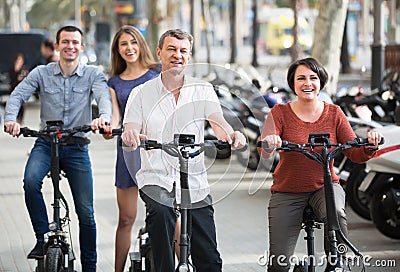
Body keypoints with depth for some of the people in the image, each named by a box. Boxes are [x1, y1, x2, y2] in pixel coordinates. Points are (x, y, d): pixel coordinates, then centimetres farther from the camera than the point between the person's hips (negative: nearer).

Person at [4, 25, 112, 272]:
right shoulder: (41, 73, 3)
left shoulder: (93, 75, 2)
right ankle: (43, 238, -15)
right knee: (31, 180, -31)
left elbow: (104, 96, -16)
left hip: (77, 148, 0)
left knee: (86, 212, 1)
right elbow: (18, 95, -7)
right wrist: (11, 119, -29)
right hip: (46, 143, 0)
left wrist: (104, 117, -39)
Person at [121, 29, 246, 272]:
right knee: (161, 213, -35)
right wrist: (130, 137, -27)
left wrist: (232, 135, -30)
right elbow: (130, 135, -2)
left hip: (194, 181, 1)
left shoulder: (203, 91, 8)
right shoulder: (141, 94, 7)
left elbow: (219, 123, -6)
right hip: (156, 178, -1)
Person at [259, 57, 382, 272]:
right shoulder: (280, 113, -4)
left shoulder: (334, 113, 0)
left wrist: (369, 147, -25)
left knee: (335, 213, -36)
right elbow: (264, 152, -18)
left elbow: (356, 155, -3)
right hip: (287, 192, 0)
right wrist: (268, 144, -42)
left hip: (325, 187, 1)